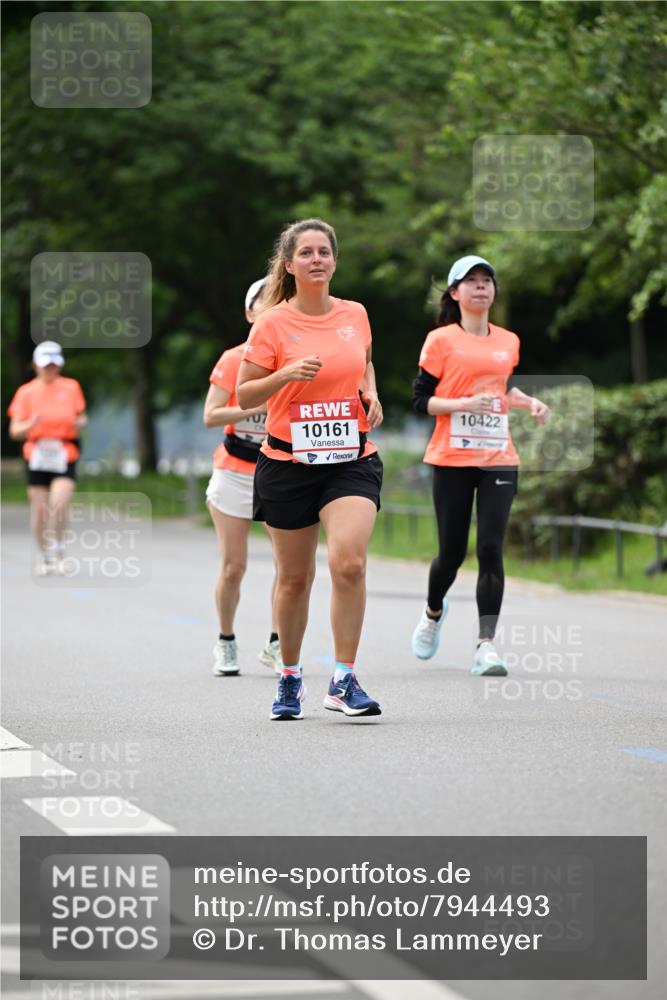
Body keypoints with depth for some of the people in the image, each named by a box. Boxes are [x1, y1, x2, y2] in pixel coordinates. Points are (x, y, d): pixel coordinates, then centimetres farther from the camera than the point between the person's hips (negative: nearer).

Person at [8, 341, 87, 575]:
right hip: (36, 456, 0)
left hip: (64, 456, 0)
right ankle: (45, 556, 18)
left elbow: (81, 416, 18)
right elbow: (15, 431, 1)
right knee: (39, 508, 1)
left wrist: (79, 423, -7)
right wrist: (31, 424, -21)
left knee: (60, 502, -21)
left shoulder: (71, 387, 7)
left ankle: (56, 547, -3)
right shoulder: (25, 392, 3)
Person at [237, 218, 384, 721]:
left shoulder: (355, 315, 6)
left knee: (349, 561, -20)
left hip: (351, 459, 1)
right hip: (288, 463, -1)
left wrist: (371, 394, 7)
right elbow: (244, 396, -2)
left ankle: (344, 680, -14)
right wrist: (287, 374, -19)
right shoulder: (272, 324, -4)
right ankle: (290, 677, 28)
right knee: (295, 576, 8)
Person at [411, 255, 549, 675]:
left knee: (491, 550, -10)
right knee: (452, 551, 5)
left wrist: (530, 402, 11)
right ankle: (434, 612, 37)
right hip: (452, 459, -2)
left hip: (499, 458, 3)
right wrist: (465, 404, -19)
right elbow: (421, 399, -4)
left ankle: (486, 645, -13)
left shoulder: (508, 341, 12)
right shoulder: (441, 340, -1)